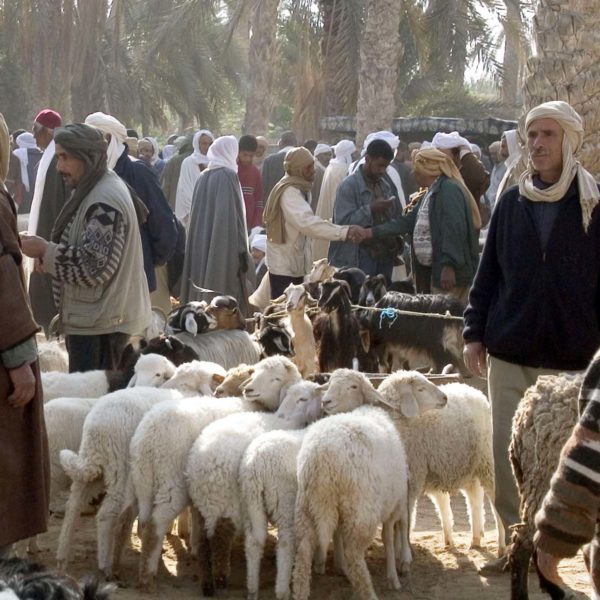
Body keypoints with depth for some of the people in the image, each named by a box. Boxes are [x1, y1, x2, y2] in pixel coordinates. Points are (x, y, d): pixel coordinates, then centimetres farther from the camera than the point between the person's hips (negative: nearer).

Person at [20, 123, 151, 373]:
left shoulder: (105, 201, -19)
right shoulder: (94, 189, 14)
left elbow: (96, 266, -24)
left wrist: (46, 251, -16)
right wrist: (48, 252, 5)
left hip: (101, 323, -10)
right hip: (93, 317, 10)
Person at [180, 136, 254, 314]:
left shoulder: (203, 177, 10)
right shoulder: (228, 176, -10)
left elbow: (196, 217, 14)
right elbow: (233, 218, -16)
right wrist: (242, 252, -14)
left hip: (200, 251, 7)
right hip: (224, 251, -7)